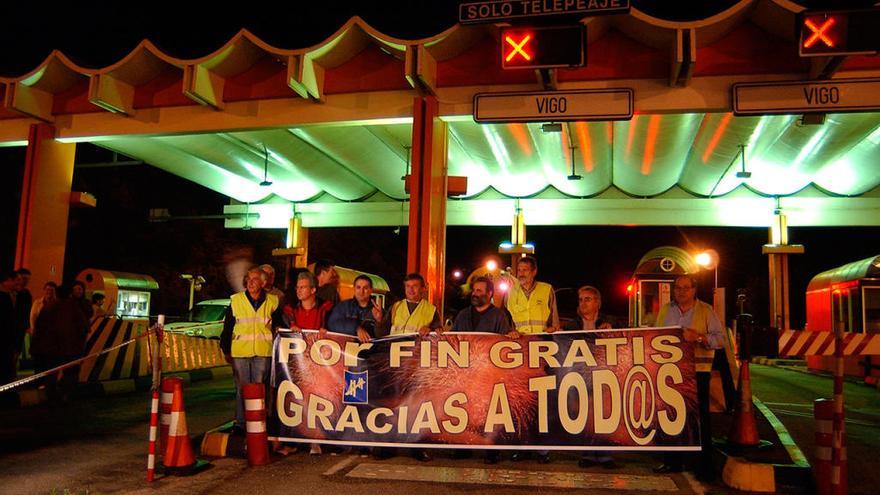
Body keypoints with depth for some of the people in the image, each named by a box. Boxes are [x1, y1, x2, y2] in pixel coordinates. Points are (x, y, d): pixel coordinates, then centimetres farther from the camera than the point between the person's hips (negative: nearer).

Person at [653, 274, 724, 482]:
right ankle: (673, 461, 20)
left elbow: (720, 339, -5)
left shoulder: (706, 311, 2)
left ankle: (705, 465, 6)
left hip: (697, 371, -4)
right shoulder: (665, 310, 13)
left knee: (701, 417, -2)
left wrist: (698, 337, -19)